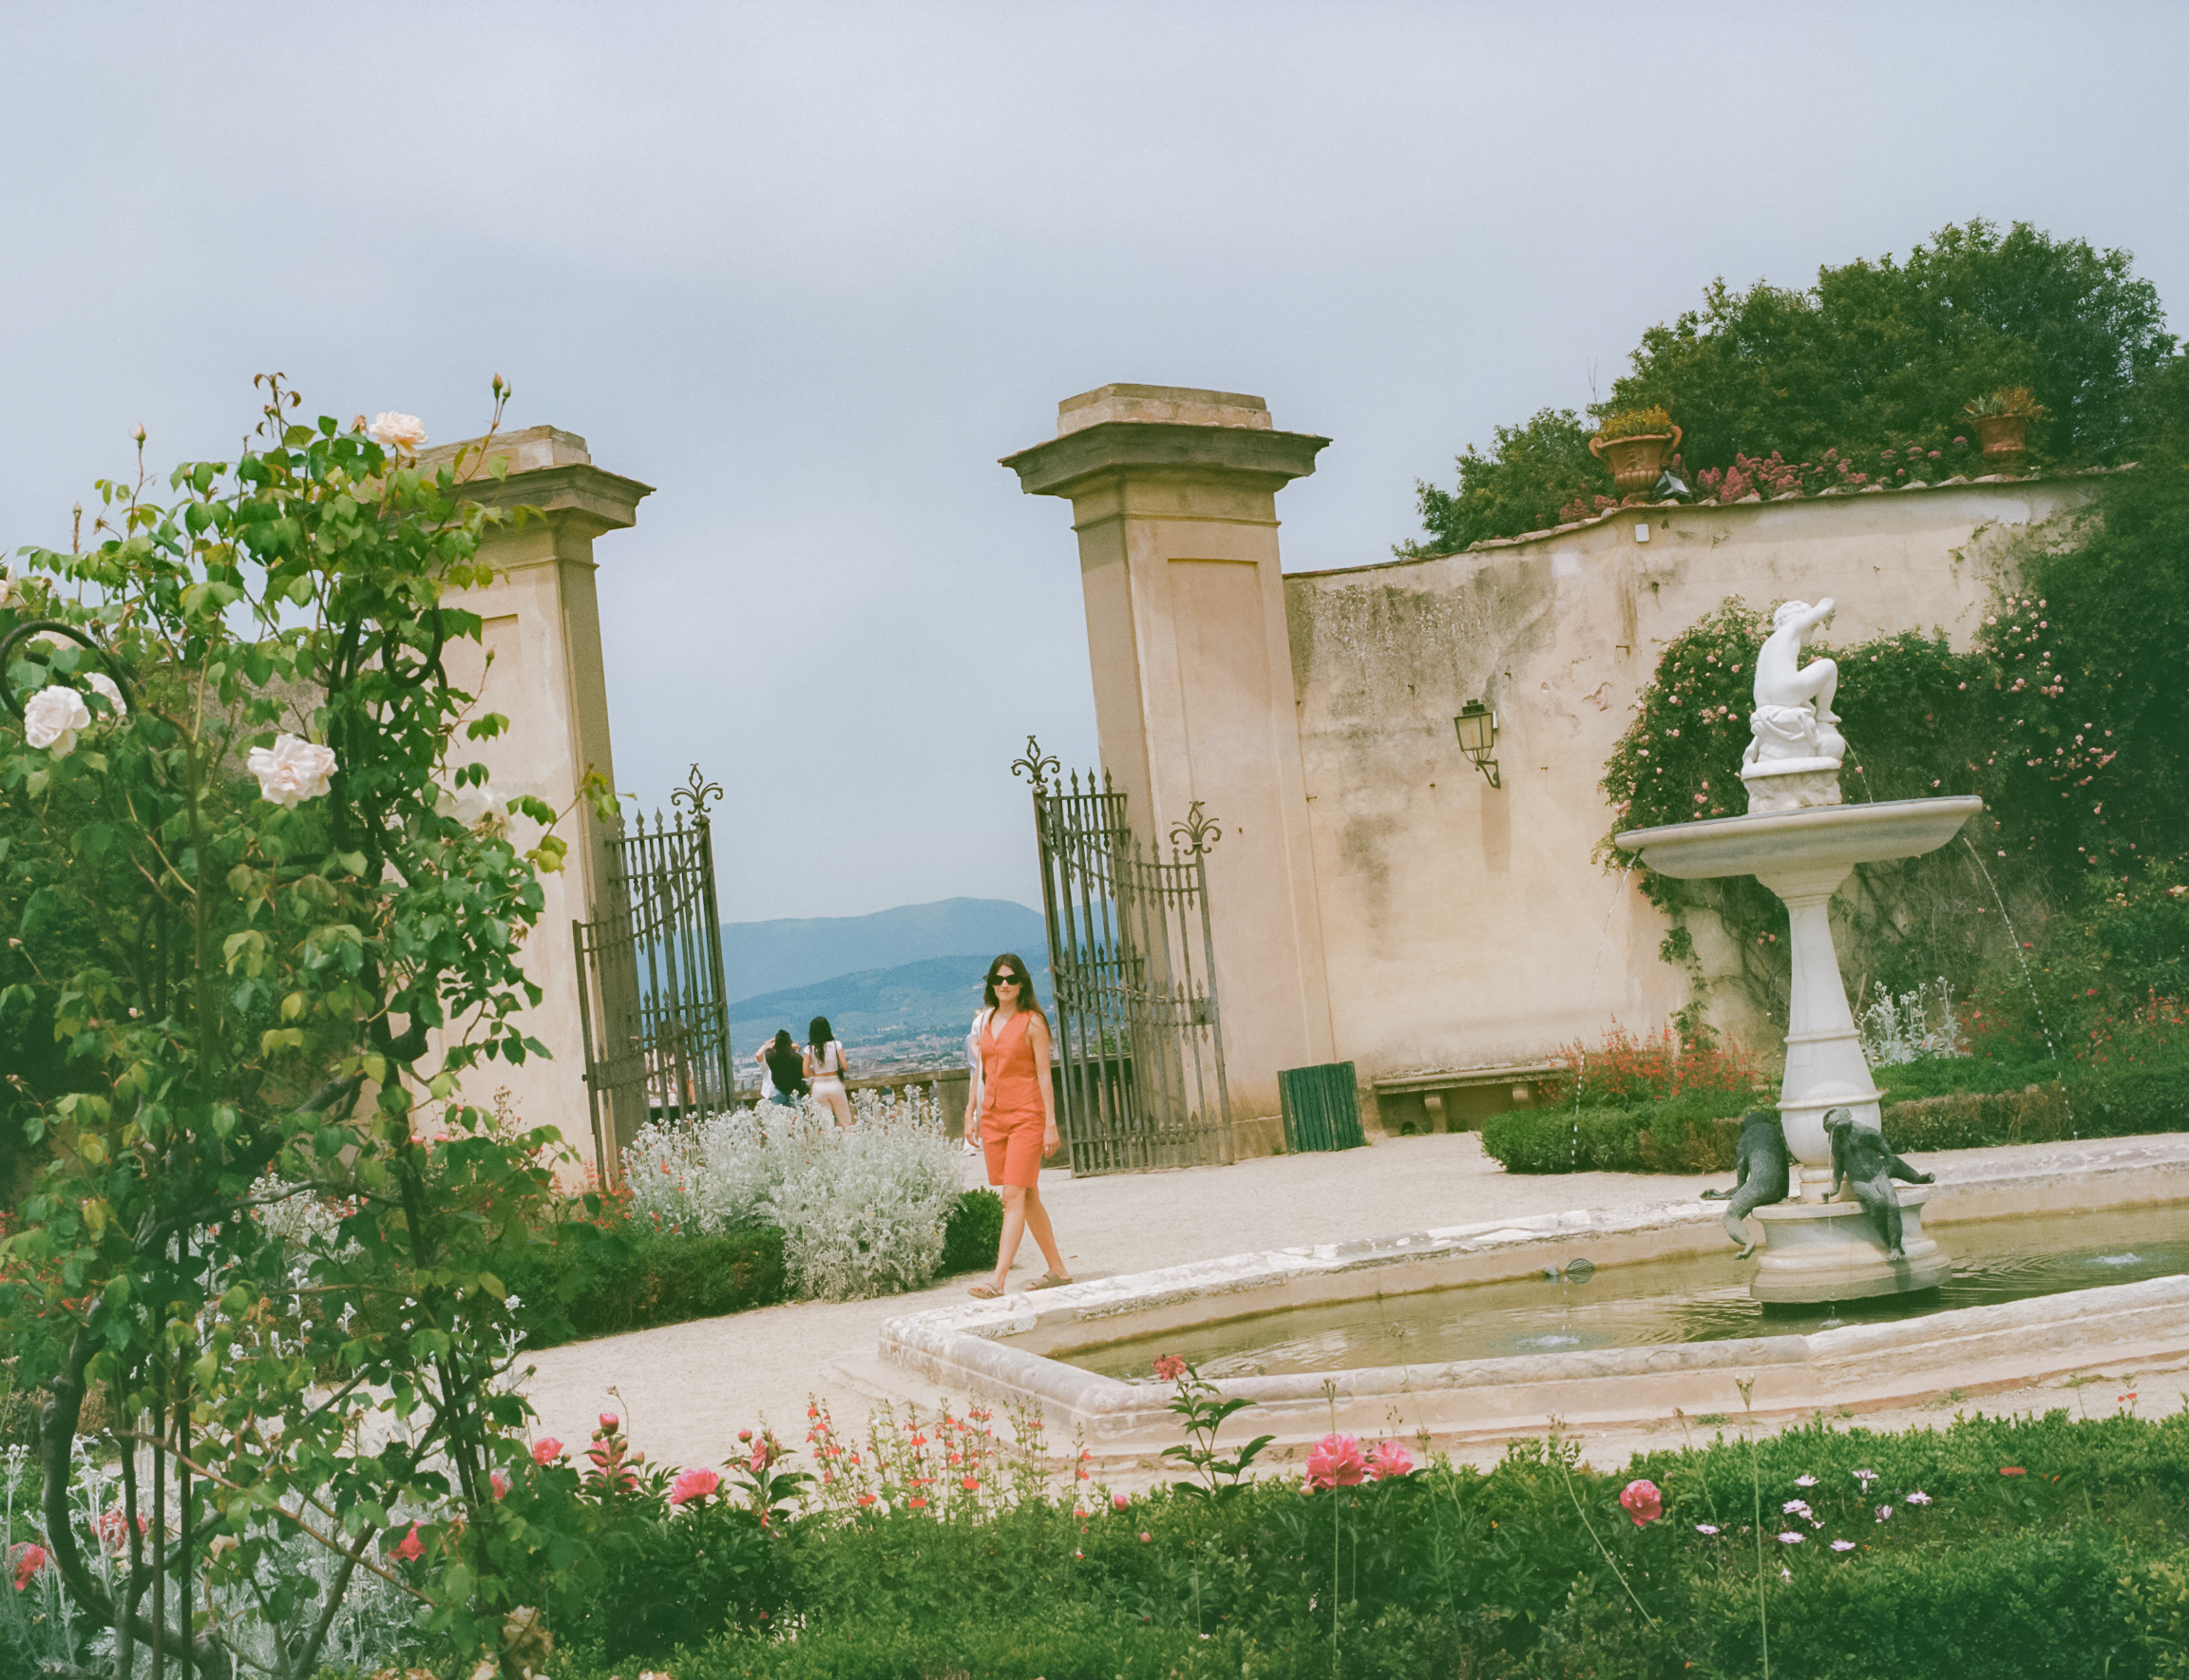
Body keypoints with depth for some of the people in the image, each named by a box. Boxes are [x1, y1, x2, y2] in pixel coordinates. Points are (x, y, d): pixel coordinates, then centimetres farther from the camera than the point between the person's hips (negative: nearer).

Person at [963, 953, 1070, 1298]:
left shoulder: (1032, 1022, -6)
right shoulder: (984, 1021, 11)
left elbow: (1044, 1075, -8)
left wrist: (1050, 1124, -11)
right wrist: (970, 1113, 13)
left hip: (1026, 1115, -6)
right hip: (993, 1115, 6)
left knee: (1014, 1196, -11)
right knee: (1027, 1197, 11)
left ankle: (998, 1279, -18)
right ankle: (1057, 1270, 20)